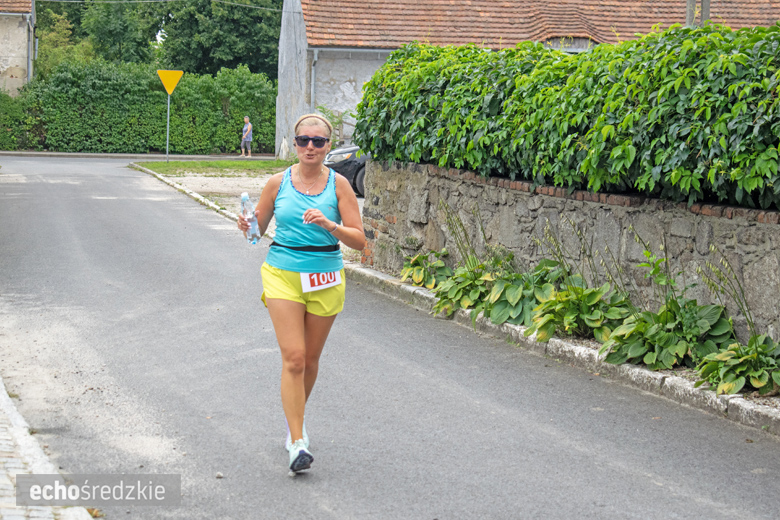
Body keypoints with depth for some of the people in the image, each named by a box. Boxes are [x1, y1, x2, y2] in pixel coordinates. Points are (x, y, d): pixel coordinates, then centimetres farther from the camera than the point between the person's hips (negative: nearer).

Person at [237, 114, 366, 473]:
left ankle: (294, 420, 37)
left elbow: (359, 240, -6)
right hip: (283, 276, -1)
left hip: (325, 280, 1)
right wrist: (247, 227, -13)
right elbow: (258, 229, 10)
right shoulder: (278, 183, 0)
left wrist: (329, 225, -23)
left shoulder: (338, 184, -2)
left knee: (310, 358, 12)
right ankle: (297, 443, -12)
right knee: (293, 358, -12)